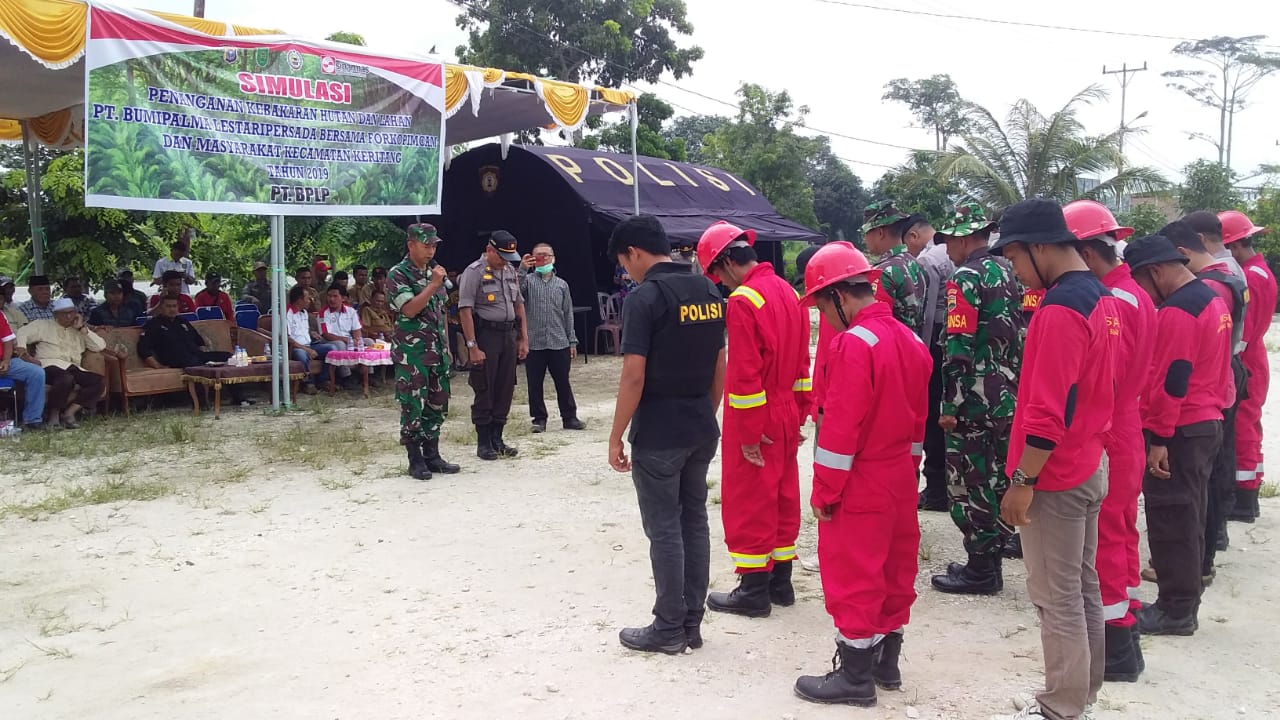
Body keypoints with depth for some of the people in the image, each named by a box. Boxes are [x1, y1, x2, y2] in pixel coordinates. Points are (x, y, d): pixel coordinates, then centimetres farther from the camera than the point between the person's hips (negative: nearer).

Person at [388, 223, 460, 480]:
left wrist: (446, 346, 15)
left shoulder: (434, 271, 12)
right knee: (413, 406, -1)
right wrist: (433, 285, -22)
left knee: (437, 405, 9)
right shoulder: (398, 275, -8)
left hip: (437, 351, 7)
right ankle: (415, 460, 8)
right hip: (411, 353, -7)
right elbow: (409, 310, -21)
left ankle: (432, 455, 19)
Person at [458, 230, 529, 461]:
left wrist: (524, 338, 13)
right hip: (485, 336, -7)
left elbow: (519, 305, 19)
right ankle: (483, 443, 8)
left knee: (505, 390, 9)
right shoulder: (474, 272, -9)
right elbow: (465, 311, -14)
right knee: (484, 392, -1)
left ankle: (497, 439, 19)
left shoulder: (510, 271, 13)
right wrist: (472, 347, -18)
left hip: (508, 335, 7)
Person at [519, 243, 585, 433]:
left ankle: (569, 418, 16)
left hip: (559, 343, 1)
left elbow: (568, 314, 11)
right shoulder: (528, 281, 5)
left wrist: (572, 341, 8)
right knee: (535, 384, 5)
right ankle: (539, 419, 15)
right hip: (534, 343, -1)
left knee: (563, 382, 7)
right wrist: (522, 269, -27)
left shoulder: (562, 285, 10)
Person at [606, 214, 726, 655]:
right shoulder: (708, 291, 8)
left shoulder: (645, 298, -15)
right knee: (695, 521, 13)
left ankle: (669, 629, 12)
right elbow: (720, 367, 12)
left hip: (658, 435, -7)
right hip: (701, 430, 7)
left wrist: (616, 436, -10)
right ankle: (692, 622, 22)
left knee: (664, 529, 2)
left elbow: (634, 376, -18)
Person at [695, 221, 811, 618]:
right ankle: (780, 581, 25)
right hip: (786, 417, 8)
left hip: (755, 422, -8)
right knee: (782, 497, 15)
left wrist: (749, 434, -16)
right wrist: (799, 414, 17)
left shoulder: (742, 301, -20)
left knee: (747, 502, 3)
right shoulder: (788, 292, 7)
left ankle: (754, 589, 12)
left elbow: (745, 375, -22)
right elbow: (801, 361, 12)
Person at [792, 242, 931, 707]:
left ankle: (855, 677, 12)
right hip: (901, 479, 9)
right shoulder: (910, 340, 7)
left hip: (860, 485, -9)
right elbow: (918, 418, 13)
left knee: (853, 579, 2)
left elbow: (840, 427, -22)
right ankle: (886, 662, 30)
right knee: (894, 571, 17)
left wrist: (824, 492, -14)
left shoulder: (853, 343, -20)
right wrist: (906, 468, 19)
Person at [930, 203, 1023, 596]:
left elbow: (959, 349, -20)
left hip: (974, 402, -9)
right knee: (998, 480, 14)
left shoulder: (966, 278, -14)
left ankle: (980, 570, 6)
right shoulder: (1008, 272, 12)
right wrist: (1014, 386, 20)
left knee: (970, 484, 0)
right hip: (1008, 398, 9)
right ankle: (991, 561, 24)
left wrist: (949, 406, -17)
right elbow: (1021, 335, 15)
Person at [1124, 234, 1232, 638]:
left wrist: (1158, 439, -19)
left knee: (1170, 521, -2)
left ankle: (1176, 611, 6)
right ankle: (1183, 603, 24)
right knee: (1187, 517, 15)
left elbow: (1170, 380, -22)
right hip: (1208, 422, 10)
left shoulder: (1176, 311, -19)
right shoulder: (1211, 299, 13)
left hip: (1179, 430, -10)